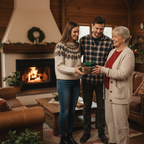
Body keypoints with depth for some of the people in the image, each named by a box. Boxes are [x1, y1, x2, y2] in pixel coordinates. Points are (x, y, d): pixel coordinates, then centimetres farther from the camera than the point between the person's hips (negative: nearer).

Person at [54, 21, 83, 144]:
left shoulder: (77, 46, 7)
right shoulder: (61, 46, -12)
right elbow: (59, 66, -15)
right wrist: (74, 70, -26)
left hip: (76, 82, 6)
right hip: (64, 82, -6)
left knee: (72, 110, 14)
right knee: (64, 111, 3)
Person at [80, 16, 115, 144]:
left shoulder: (109, 42, -6)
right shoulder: (83, 40, -3)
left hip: (101, 80, -1)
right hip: (87, 79, 1)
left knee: (101, 107, 12)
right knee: (87, 106, 14)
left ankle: (101, 132, 32)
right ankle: (87, 132, 32)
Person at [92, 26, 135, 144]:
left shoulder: (128, 53, -12)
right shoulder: (112, 51, 12)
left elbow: (123, 73, -22)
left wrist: (103, 70, -21)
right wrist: (99, 69, 3)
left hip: (120, 94, -8)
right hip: (109, 91, 8)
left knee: (120, 124, 3)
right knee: (110, 121, 17)